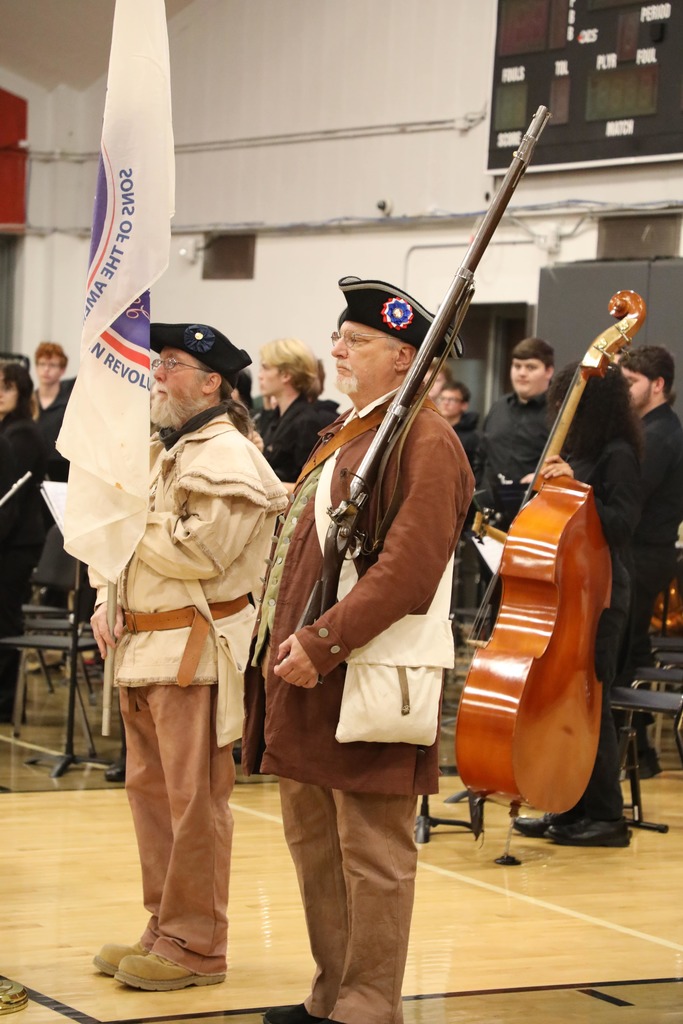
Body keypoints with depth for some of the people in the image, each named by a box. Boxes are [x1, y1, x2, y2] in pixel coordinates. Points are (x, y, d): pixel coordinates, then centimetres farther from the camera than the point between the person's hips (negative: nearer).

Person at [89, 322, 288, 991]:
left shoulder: (226, 455, -10)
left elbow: (200, 552, -21)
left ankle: (195, 947, 2)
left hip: (197, 649, -10)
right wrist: (106, 599, 6)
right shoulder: (160, 452, 19)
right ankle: (164, 929, 23)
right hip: (142, 646, 10)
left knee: (194, 799, -5)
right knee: (149, 791, 13)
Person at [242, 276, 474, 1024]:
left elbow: (410, 568, -21)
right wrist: (288, 641, 12)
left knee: (371, 856, -2)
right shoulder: (346, 435, 18)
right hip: (307, 680, 10)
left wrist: (324, 642, -23)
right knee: (313, 844, 16)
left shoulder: (424, 441, -12)